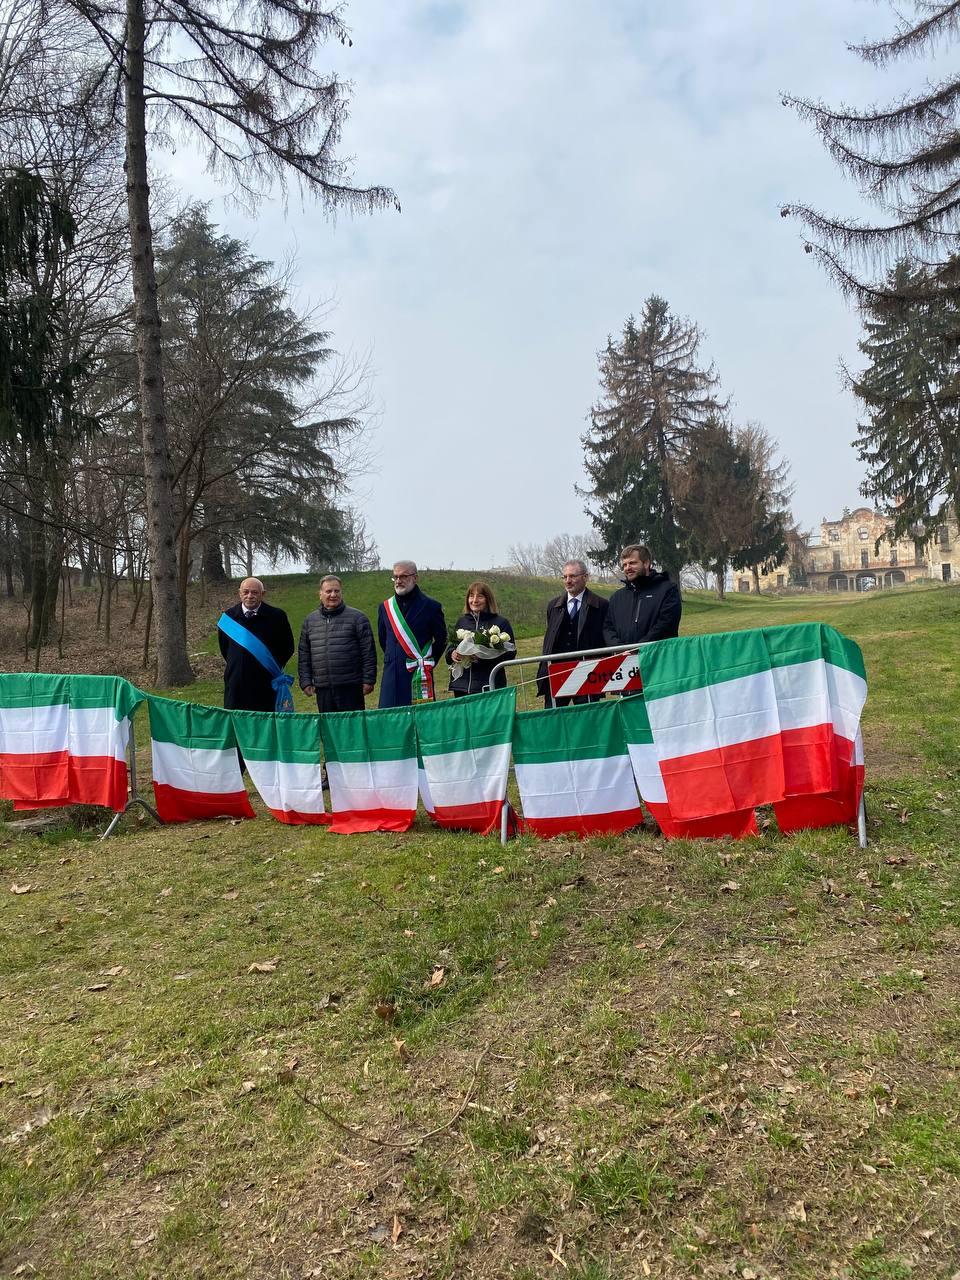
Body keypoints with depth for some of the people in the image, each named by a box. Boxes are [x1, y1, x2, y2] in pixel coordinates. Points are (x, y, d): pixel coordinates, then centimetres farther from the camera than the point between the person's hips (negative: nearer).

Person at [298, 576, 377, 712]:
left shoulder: (357, 618, 0)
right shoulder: (309, 621, 12)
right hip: (322, 688, 4)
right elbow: (303, 654, 15)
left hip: (351, 687, -3)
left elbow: (369, 652, -2)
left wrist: (368, 680, -7)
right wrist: (305, 682, 8)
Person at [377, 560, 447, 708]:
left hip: (419, 677, -4)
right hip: (391, 676, 4)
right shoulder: (385, 607, 11)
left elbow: (441, 640, 5)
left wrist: (427, 663, 5)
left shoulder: (431, 606, -1)